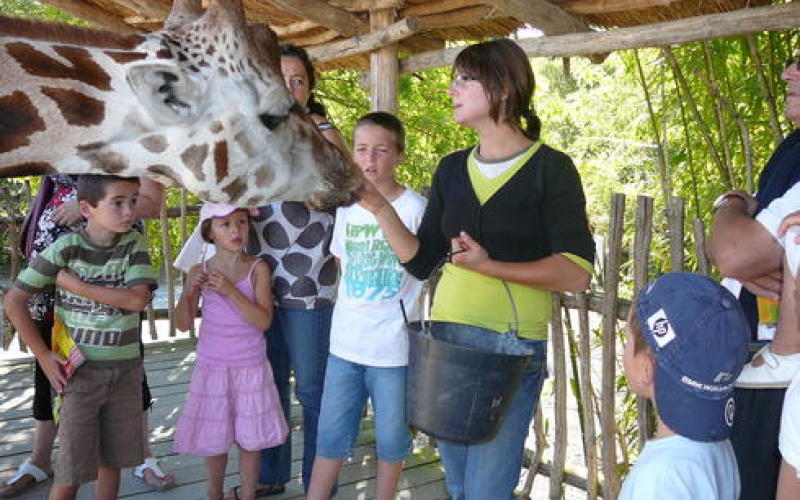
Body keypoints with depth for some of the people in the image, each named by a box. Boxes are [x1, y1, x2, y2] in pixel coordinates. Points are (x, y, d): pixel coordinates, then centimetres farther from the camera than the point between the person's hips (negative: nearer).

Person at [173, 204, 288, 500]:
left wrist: (230, 291, -26)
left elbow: (264, 321, -16)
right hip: (211, 367, 1)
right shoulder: (199, 272, -2)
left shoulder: (257, 269, -8)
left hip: (250, 367, -1)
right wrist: (189, 292, -19)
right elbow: (183, 324, -1)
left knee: (249, 438, 8)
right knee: (213, 438, 13)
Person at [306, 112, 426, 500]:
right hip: (345, 342, 4)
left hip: (394, 347, -4)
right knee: (331, 435, 14)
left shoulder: (416, 208, -11)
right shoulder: (347, 206, 5)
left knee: (391, 439, 13)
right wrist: (357, 303, 11)